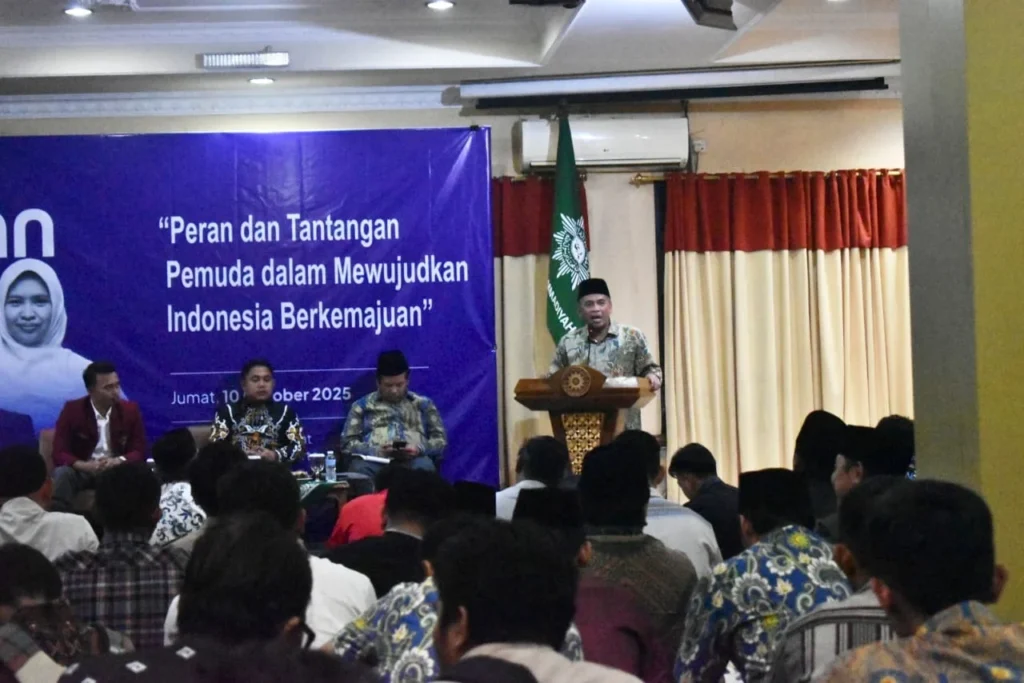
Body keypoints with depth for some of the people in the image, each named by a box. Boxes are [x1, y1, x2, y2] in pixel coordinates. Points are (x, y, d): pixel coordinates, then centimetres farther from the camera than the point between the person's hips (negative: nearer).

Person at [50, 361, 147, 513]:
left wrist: (119, 461, -27)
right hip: (83, 470, -1)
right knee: (62, 474, -33)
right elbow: (59, 454, -11)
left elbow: (139, 451, -3)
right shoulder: (72, 410, -7)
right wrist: (85, 465, -33)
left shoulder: (130, 410, -2)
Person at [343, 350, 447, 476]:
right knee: (360, 468, -37)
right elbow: (348, 442, 12)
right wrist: (377, 450, -8)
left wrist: (419, 449, -7)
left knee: (424, 466, -38)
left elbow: (441, 439, 16)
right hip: (375, 460, 0)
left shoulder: (423, 404, 22)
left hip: (413, 460, 0)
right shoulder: (362, 406, 20)